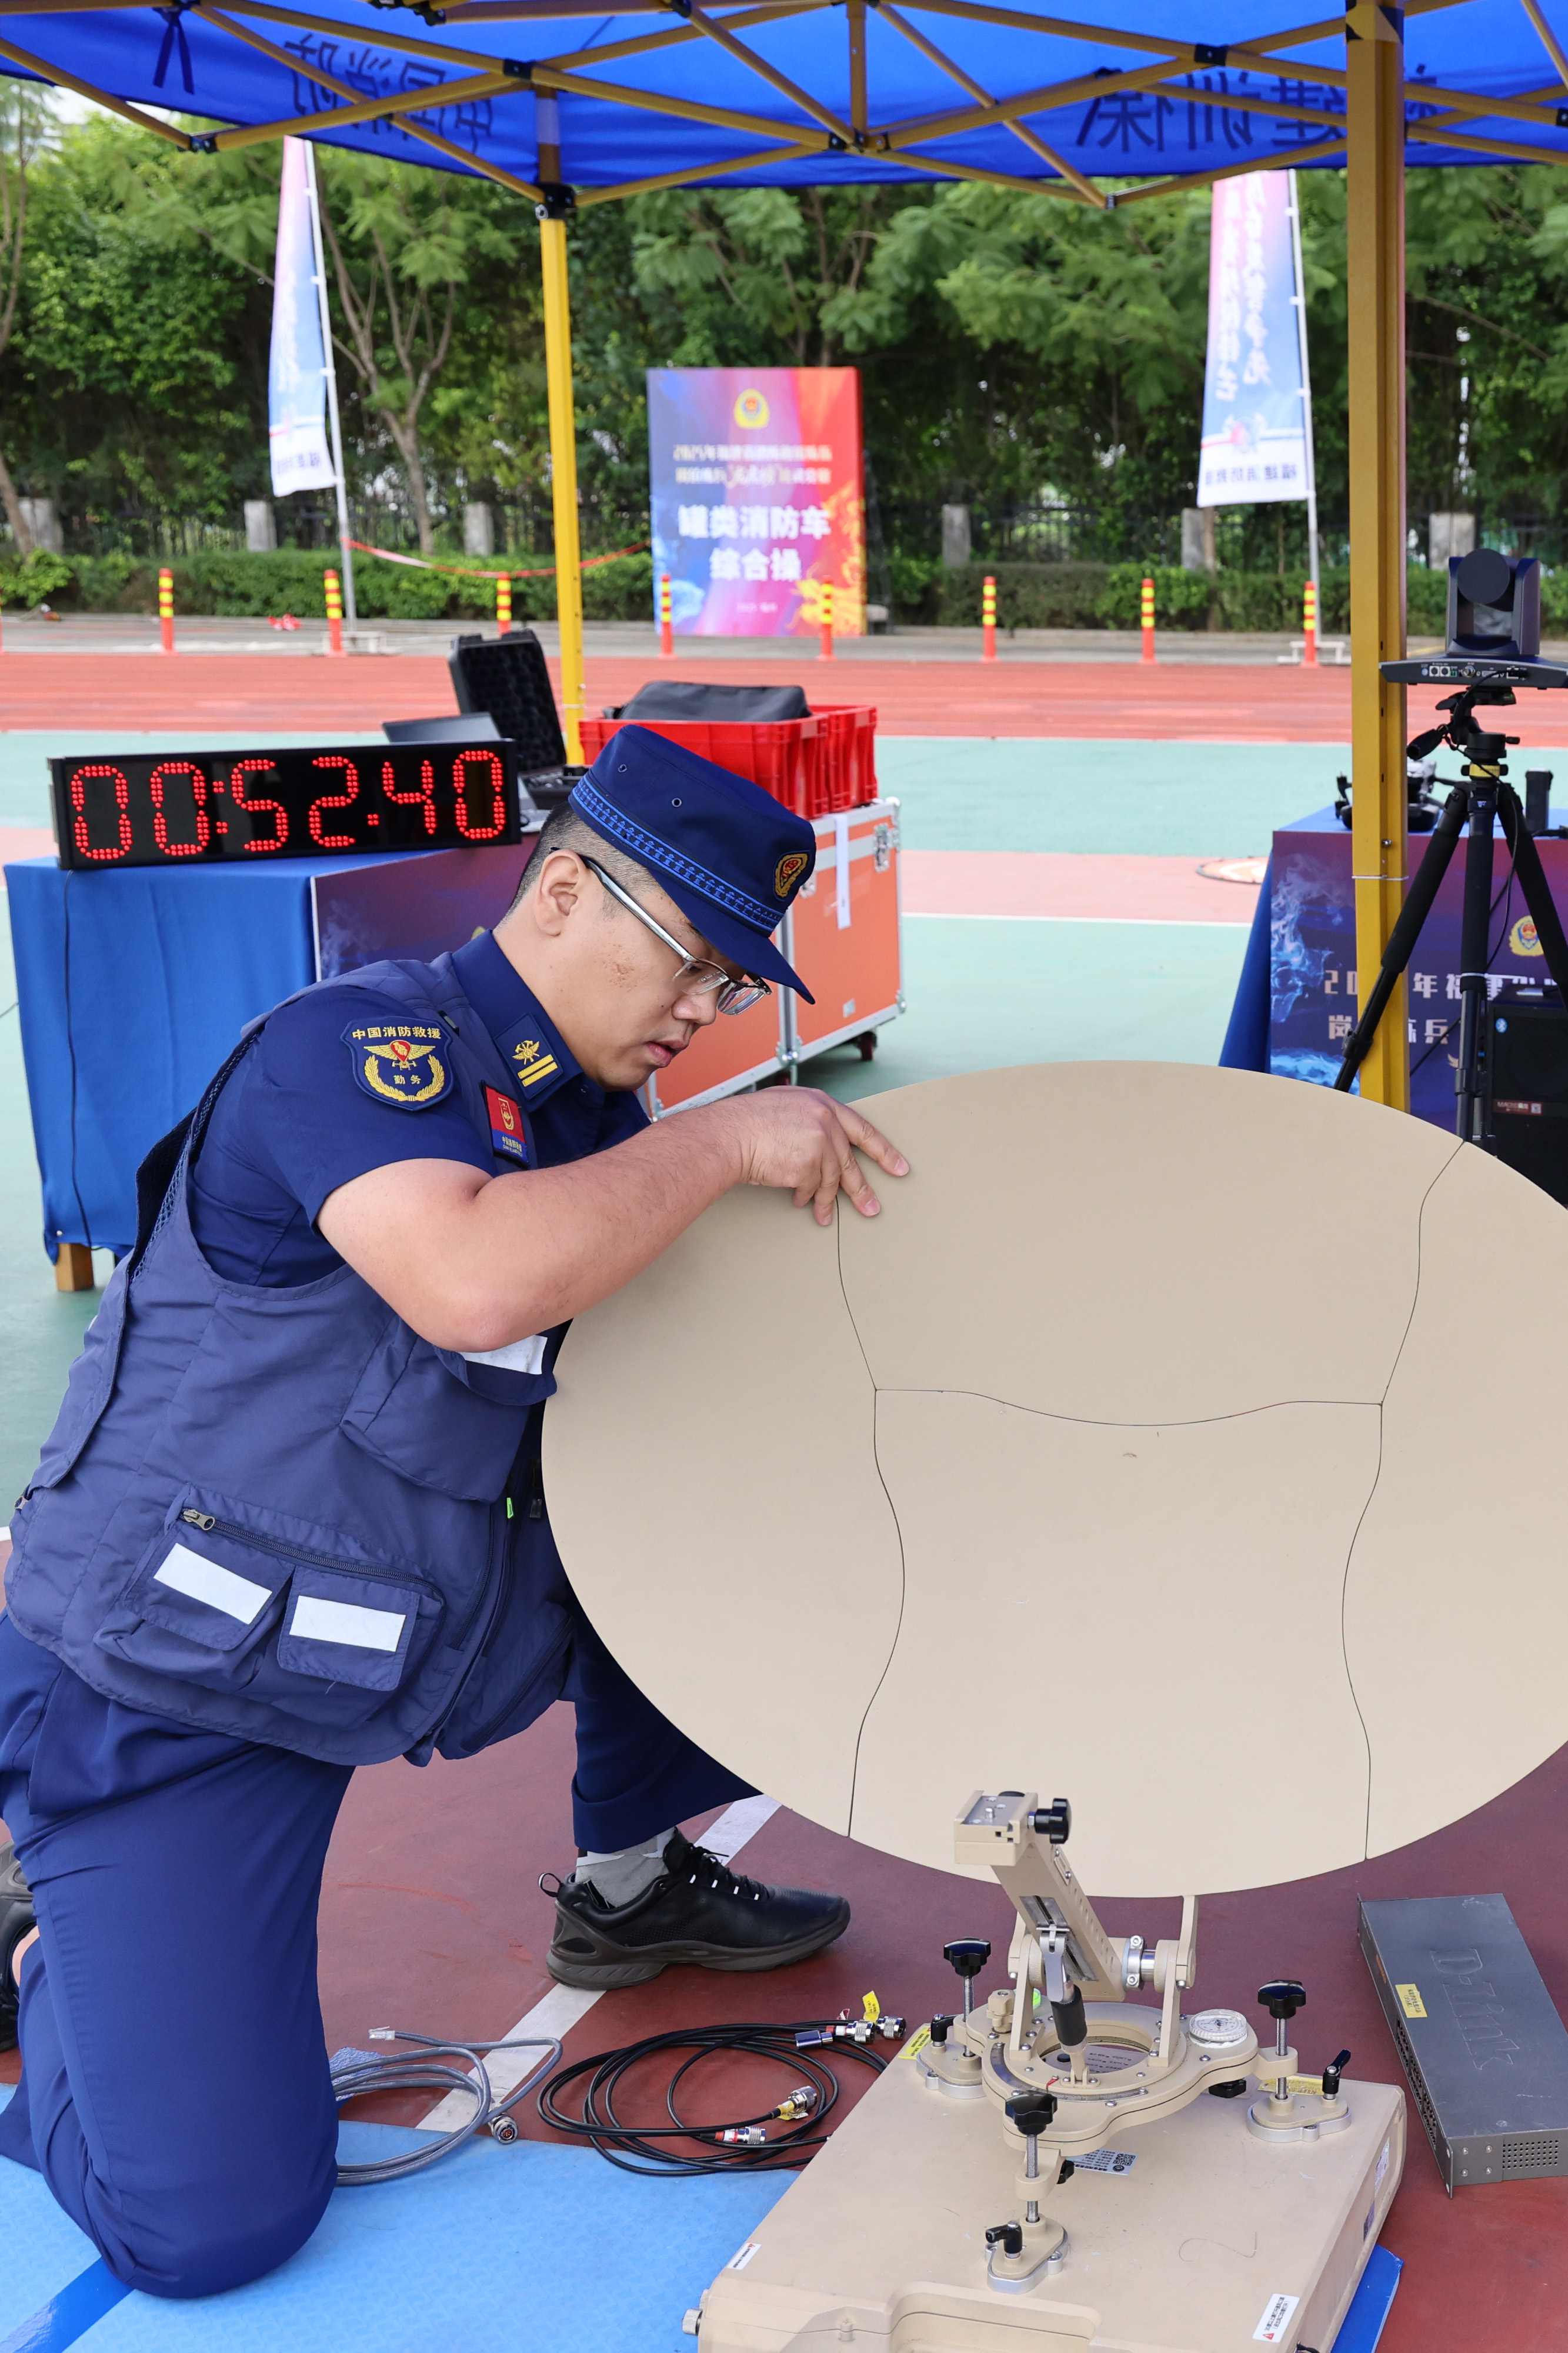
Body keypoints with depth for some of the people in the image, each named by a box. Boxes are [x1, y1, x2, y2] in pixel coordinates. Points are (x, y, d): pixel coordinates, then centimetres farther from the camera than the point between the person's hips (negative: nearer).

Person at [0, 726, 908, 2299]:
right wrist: (727, 1140, -28)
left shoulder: (584, 1120, 5)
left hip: (391, 1646, 8)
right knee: (205, 2222, -16)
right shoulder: (359, 1044, -21)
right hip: (159, 1695, -8)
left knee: (727, 1507, -2)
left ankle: (627, 1884, 19)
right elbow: (473, 1285, -40)